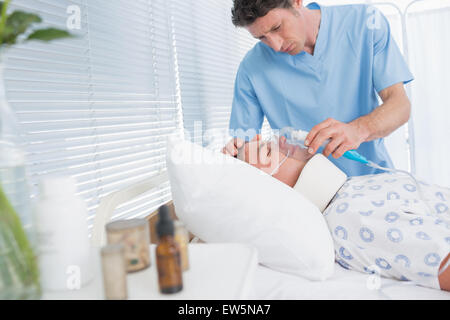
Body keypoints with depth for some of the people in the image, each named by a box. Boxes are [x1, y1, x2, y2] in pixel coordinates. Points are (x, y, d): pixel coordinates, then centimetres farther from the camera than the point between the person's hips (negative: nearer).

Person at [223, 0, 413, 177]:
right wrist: (234, 152, -24)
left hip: (371, 177, 0)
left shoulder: (365, 23, -6)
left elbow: (400, 104, -9)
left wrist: (358, 130, -28)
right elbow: (242, 140, -1)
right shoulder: (252, 67, -7)